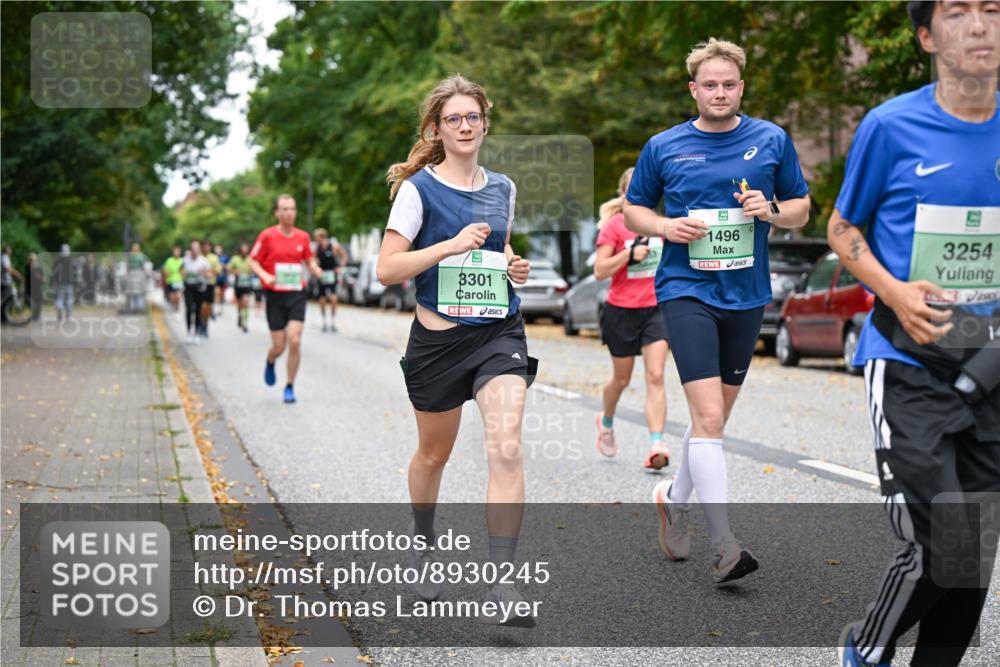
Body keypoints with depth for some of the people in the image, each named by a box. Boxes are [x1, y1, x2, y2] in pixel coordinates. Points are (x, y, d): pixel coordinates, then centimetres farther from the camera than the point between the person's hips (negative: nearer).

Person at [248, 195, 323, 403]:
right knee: (279, 346, 0)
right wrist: (265, 276, -18)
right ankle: (270, 363, 38)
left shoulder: (303, 237, 5)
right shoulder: (267, 236, -4)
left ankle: (290, 387, 3)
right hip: (275, 295, -2)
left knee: (294, 341, -11)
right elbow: (253, 261, 0)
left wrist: (314, 269, -4)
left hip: (297, 294, 2)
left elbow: (309, 260, 18)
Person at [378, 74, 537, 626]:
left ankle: (502, 583, -16)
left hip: (499, 333, 2)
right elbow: (386, 270, -12)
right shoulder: (419, 187, -5)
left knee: (506, 449, -17)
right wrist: (452, 245, -21)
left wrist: (514, 265, 5)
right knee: (434, 453, 15)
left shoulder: (503, 188, 9)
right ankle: (422, 545, 45)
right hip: (439, 337, -2)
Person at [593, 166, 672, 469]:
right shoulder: (614, 226, -8)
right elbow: (599, 271, -13)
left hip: (655, 309, 3)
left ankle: (656, 446, -18)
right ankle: (606, 423, 42)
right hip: (622, 311, -2)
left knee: (655, 377, -11)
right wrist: (629, 254, -22)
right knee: (622, 378, 12)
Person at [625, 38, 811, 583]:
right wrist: (667, 227, -9)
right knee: (708, 416, -14)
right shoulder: (663, 147, 2)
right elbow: (633, 210, 11)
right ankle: (724, 547, -14)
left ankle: (675, 498, 38)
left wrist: (771, 210, -11)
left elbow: (801, 210, 11)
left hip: (746, 295, 3)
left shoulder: (772, 140, 4)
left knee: (714, 416, 14)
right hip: (686, 290, -3)